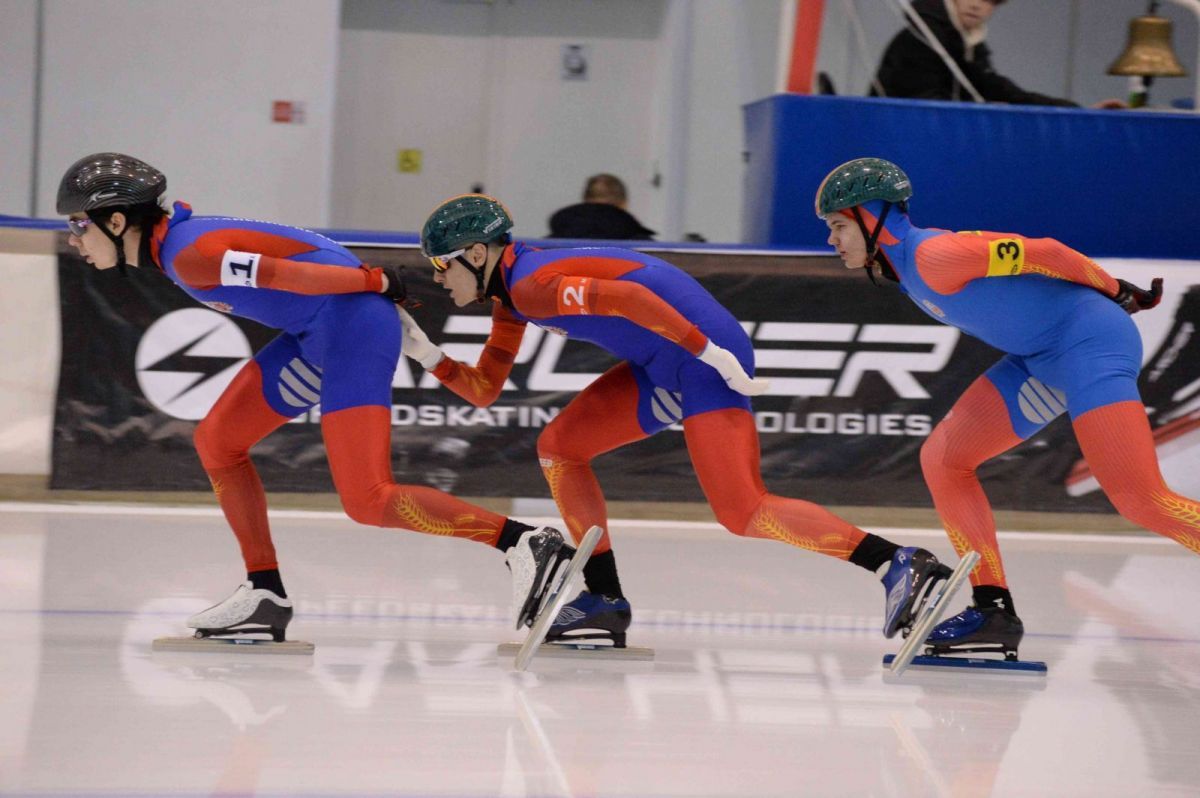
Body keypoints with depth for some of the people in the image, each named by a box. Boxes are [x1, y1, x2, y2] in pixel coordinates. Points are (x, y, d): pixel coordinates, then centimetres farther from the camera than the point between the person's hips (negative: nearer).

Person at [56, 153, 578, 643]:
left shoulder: (189, 254, -17)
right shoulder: (178, 236, 13)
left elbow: (290, 276, -21)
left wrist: (373, 282, -13)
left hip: (352, 323, -10)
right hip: (316, 334, 10)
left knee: (367, 501, -15)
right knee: (217, 440, 11)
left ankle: (526, 544, -14)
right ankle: (266, 596, 14)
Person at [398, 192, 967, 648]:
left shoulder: (531, 284, -15)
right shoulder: (510, 298, 17)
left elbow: (625, 296, -27)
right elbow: (483, 390, 22)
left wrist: (710, 353, -27)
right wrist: (425, 353, 8)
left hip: (704, 357, -10)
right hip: (663, 369, 10)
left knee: (745, 515, -18)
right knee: (559, 447, 11)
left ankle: (903, 567, -21)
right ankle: (605, 601, 10)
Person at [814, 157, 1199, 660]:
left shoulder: (932, 256, -19)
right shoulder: (902, 265, 11)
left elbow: (1040, 252, -17)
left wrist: (1118, 292, -6)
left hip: (1092, 340, -10)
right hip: (1041, 360, 10)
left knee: (1142, 501, -20)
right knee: (942, 459, 6)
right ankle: (993, 609, 4)